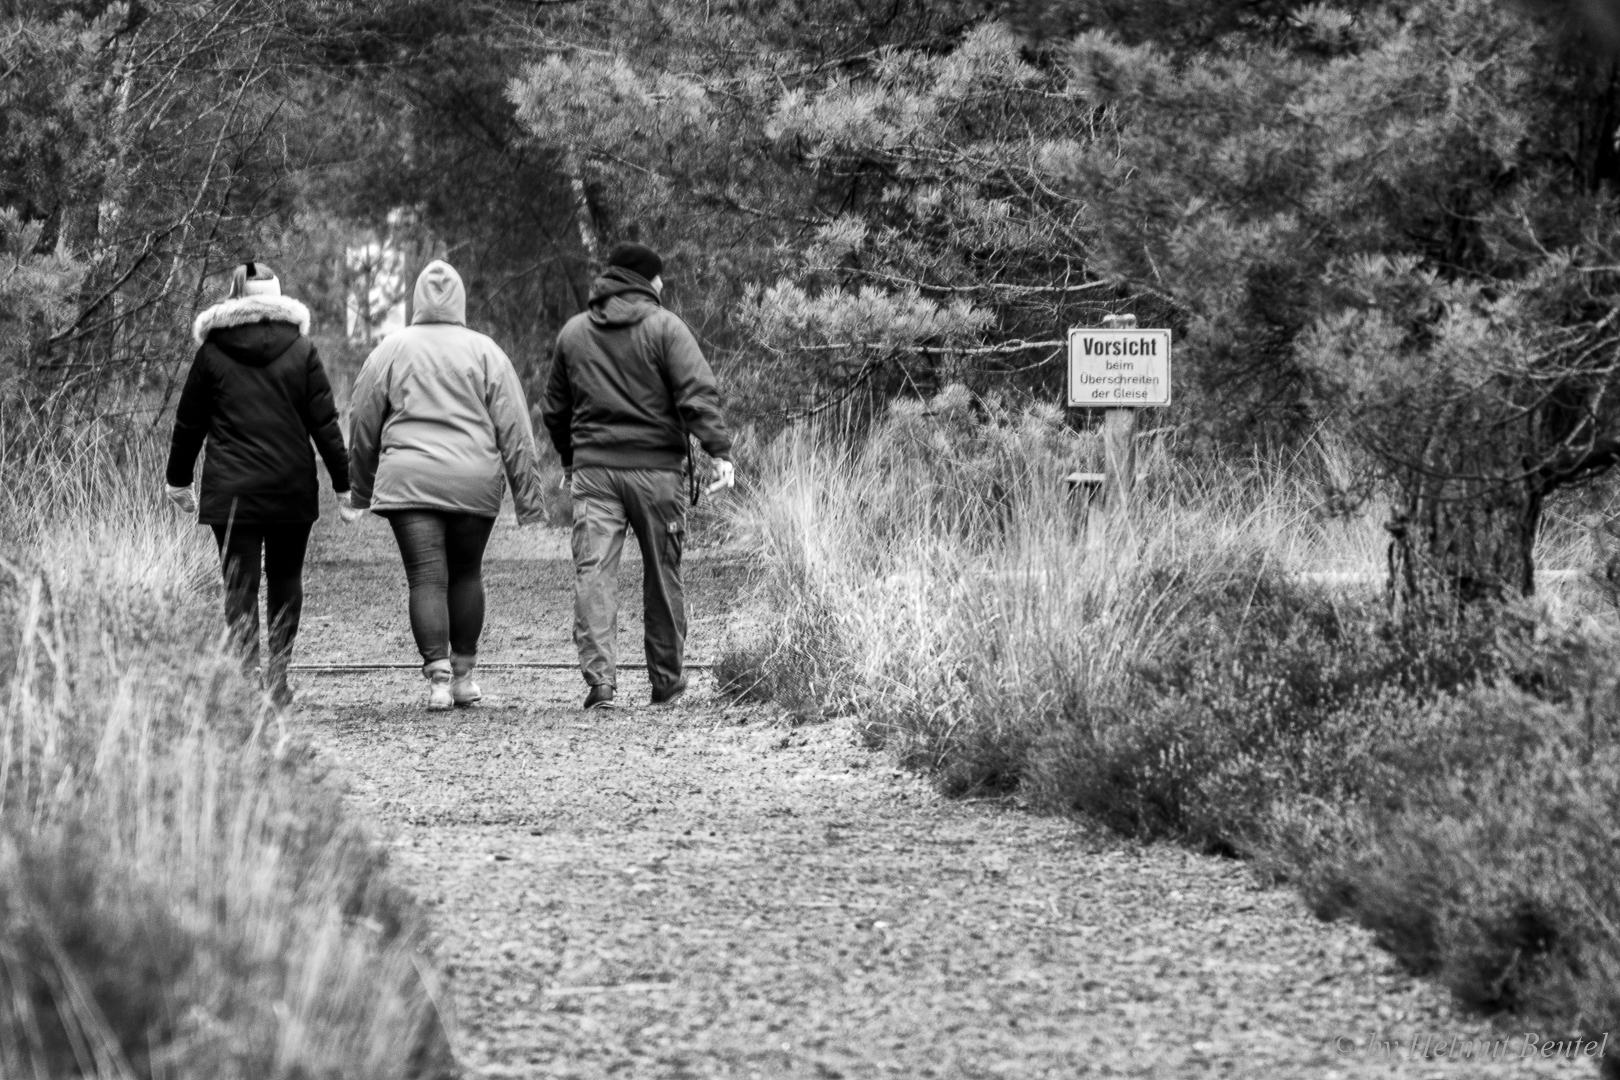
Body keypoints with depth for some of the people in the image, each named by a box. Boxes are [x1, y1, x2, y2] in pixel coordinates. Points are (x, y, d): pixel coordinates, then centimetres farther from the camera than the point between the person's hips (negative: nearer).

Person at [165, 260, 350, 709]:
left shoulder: (212, 353, 0)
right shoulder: (301, 351, 1)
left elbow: (188, 424, 6)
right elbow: (324, 423, 0)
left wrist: (178, 482, 18)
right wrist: (343, 482, 5)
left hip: (230, 492, -1)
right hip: (292, 488, 1)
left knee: (240, 587, -1)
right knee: (285, 581, 14)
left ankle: (246, 678, -11)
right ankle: (277, 678, 11)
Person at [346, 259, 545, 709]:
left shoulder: (390, 351, 4)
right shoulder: (485, 353, 3)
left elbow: (363, 426, 10)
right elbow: (514, 430, 2)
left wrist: (360, 490, 23)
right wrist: (527, 496, 7)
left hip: (409, 481, -1)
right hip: (474, 483, 1)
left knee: (426, 579, -4)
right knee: (466, 573, 16)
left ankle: (438, 675, -15)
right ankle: (463, 675, 21)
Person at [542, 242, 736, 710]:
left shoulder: (573, 333, 11)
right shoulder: (664, 327, -3)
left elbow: (555, 409, 20)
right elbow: (698, 395, -14)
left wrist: (569, 460, 33)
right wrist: (720, 451, -15)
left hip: (593, 469, 2)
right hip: (656, 467, -2)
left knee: (593, 573, -4)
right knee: (663, 575, 10)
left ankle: (599, 678, -18)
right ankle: (666, 680, 18)